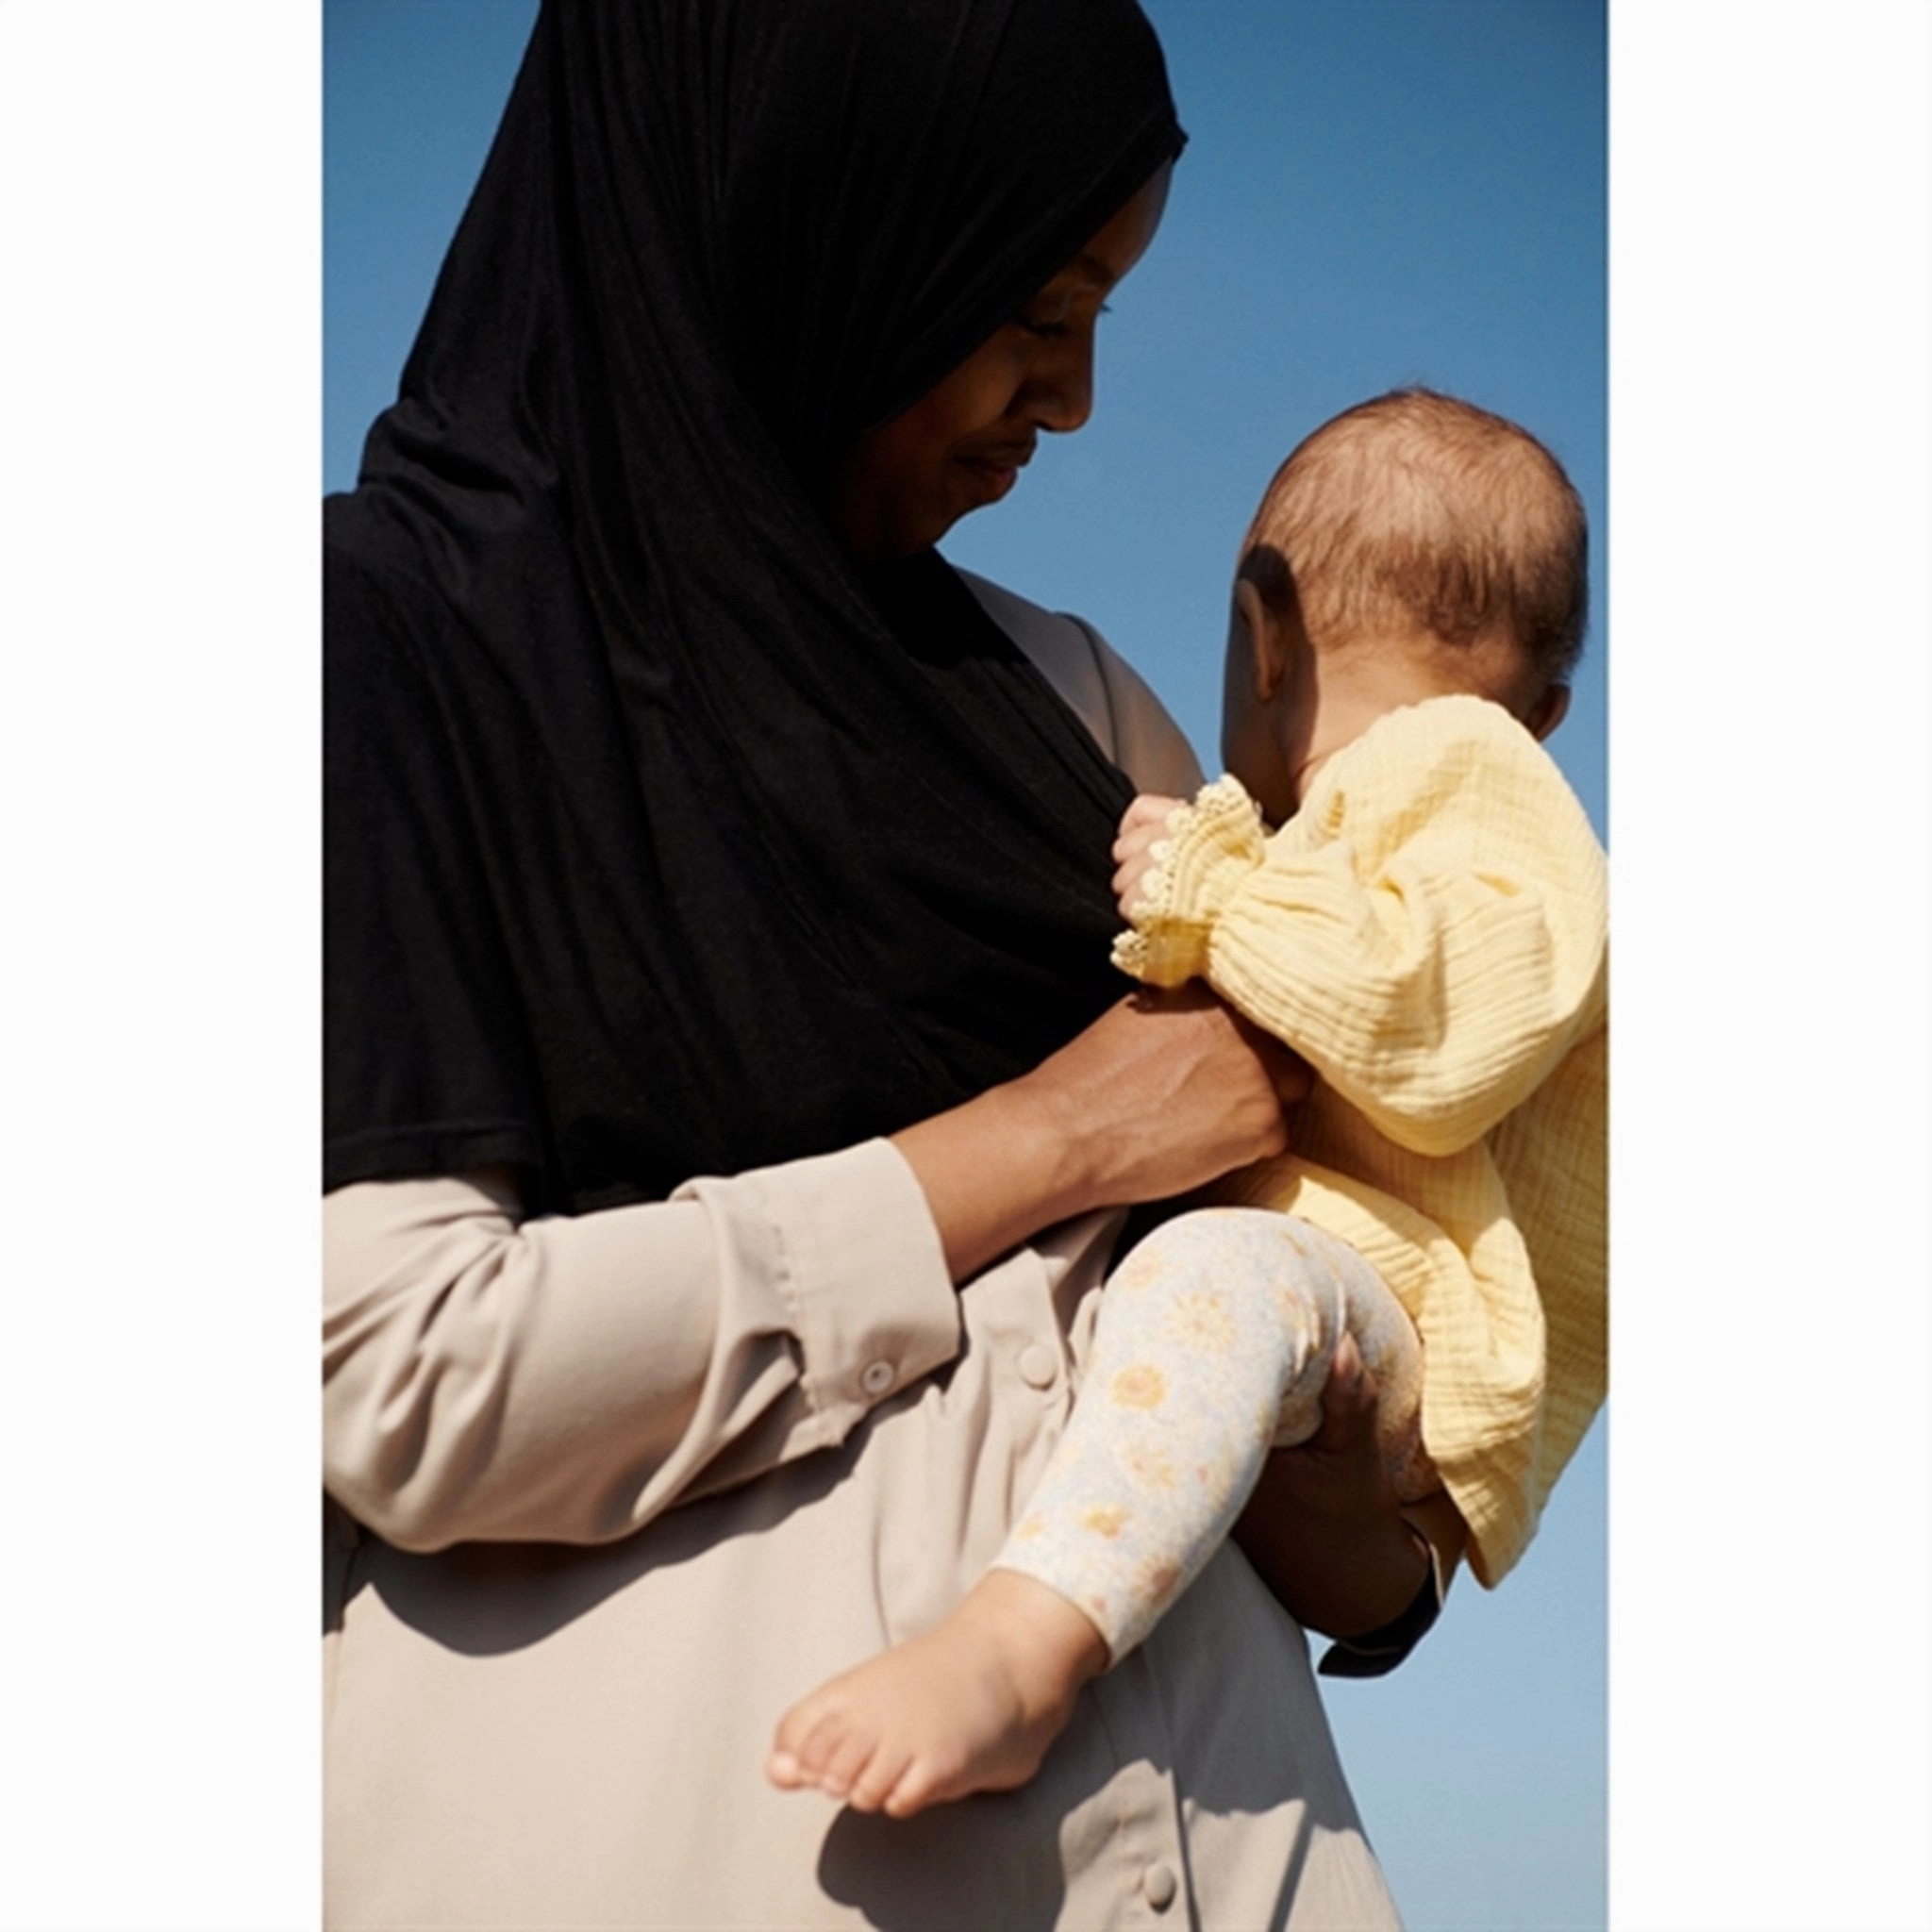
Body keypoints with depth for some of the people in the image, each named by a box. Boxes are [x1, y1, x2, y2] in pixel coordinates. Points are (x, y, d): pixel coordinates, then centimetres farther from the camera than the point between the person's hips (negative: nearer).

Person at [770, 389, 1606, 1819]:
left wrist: (1214, 895, -14)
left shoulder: (1465, 771, 1)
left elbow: (1446, 1030, -20)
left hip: (1410, 1350, -11)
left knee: (1224, 1270, -40)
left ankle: (1021, 1650, -55)